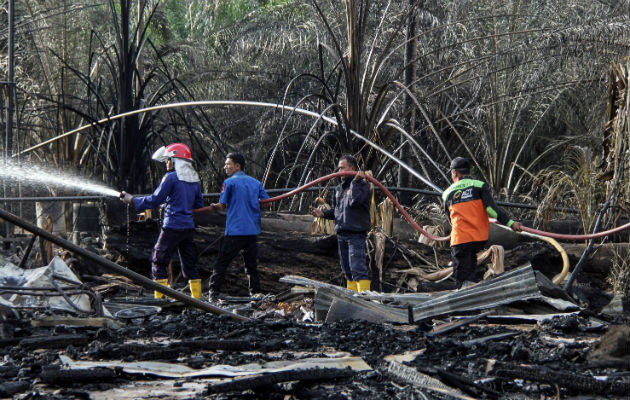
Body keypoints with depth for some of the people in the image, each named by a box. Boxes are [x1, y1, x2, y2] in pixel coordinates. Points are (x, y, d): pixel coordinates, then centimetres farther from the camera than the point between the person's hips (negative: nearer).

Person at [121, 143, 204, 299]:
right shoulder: (194, 178, 11)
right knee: (189, 263, 12)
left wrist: (132, 200, 2)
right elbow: (199, 205, 17)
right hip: (189, 227, 7)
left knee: (159, 261, 0)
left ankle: (160, 297, -5)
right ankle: (197, 297, 10)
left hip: (172, 226, -7)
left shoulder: (171, 177, -10)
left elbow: (155, 199, -7)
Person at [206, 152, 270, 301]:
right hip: (253, 231, 5)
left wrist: (214, 206, 13)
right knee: (251, 263, 14)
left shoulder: (229, 182, -6)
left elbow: (222, 205, -7)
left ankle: (214, 293, -3)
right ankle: (256, 292, 12)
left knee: (221, 262, 0)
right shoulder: (256, 182, 10)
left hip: (234, 232, -5)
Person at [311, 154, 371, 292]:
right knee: (347, 270, 11)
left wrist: (355, 181, -18)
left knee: (357, 268, -17)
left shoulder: (362, 184, -5)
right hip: (341, 234, 8)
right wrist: (323, 213, 6)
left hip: (356, 233, -8)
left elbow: (354, 201, -23)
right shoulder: (338, 188, 19)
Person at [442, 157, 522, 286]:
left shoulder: (447, 193, 11)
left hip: (459, 239, -1)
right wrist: (510, 223, -12)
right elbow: (491, 208, -10)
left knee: (462, 278, -1)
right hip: (480, 238, 1)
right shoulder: (479, 185, 4)